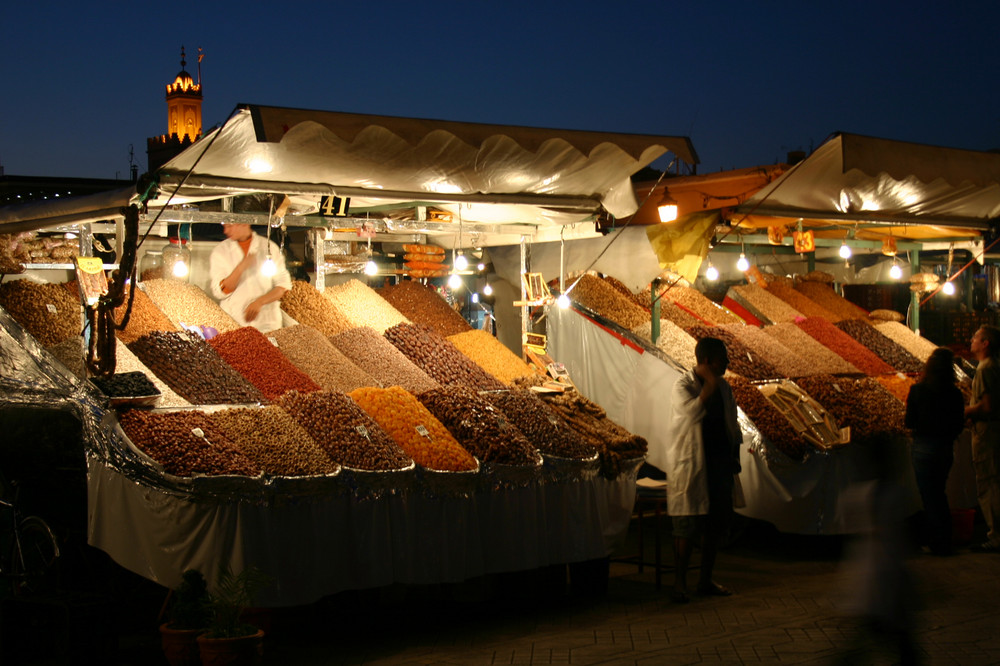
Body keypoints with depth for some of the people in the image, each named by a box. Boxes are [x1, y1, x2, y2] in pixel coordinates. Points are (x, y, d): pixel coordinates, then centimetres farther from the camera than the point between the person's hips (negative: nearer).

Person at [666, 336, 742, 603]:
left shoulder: (723, 387, 10)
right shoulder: (683, 386, -10)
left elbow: (732, 423, 19)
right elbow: (692, 411, -29)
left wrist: (734, 456, 14)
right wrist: (710, 385, -23)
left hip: (720, 461, 7)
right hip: (690, 463, -7)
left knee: (715, 524, 9)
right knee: (687, 525, -5)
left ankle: (706, 580, 19)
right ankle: (679, 582, 3)